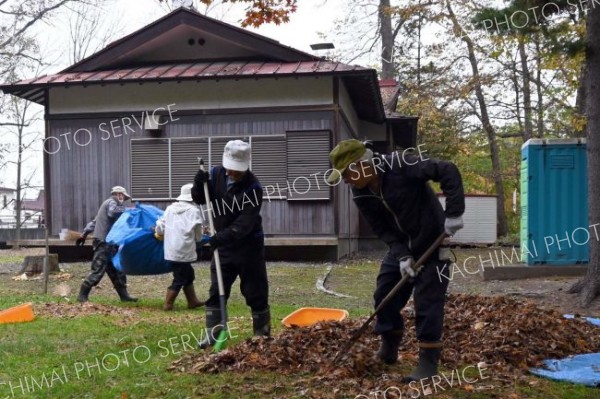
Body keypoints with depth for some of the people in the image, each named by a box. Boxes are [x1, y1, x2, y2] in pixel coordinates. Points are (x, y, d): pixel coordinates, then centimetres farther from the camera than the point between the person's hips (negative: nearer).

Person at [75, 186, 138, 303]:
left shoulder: (107, 204, 26)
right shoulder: (112, 202, -3)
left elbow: (94, 221, 22)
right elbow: (112, 212, -26)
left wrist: (84, 234, 18)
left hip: (107, 243, 10)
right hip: (103, 242, -10)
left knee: (116, 270, 8)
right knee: (98, 270, -9)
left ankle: (124, 295, 9)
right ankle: (83, 295, -4)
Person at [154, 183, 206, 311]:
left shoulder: (170, 208, 9)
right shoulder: (194, 210, -6)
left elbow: (160, 226, 10)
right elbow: (198, 234, 0)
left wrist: (159, 234, 33)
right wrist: (198, 238, 23)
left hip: (171, 249, 7)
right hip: (183, 251, -7)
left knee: (189, 275, 20)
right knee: (179, 279, 2)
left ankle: (192, 301, 26)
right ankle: (168, 305, 5)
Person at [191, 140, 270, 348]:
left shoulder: (253, 187, -21)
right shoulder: (216, 174, -3)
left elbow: (245, 222, -28)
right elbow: (199, 199, 7)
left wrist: (224, 236, -41)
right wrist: (199, 184, -14)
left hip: (249, 246, -5)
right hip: (224, 245, 5)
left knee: (256, 293, 3)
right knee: (216, 291, 7)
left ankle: (263, 336, 15)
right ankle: (213, 334, 14)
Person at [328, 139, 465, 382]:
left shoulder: (401, 166, -27)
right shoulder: (361, 195, -8)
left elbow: (448, 172, -29)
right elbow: (383, 230, -6)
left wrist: (453, 213, -33)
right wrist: (402, 255, -20)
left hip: (432, 244, -6)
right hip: (400, 248, 6)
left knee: (427, 302, -7)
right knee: (384, 296, 7)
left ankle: (428, 362, 3)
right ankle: (388, 350, 26)